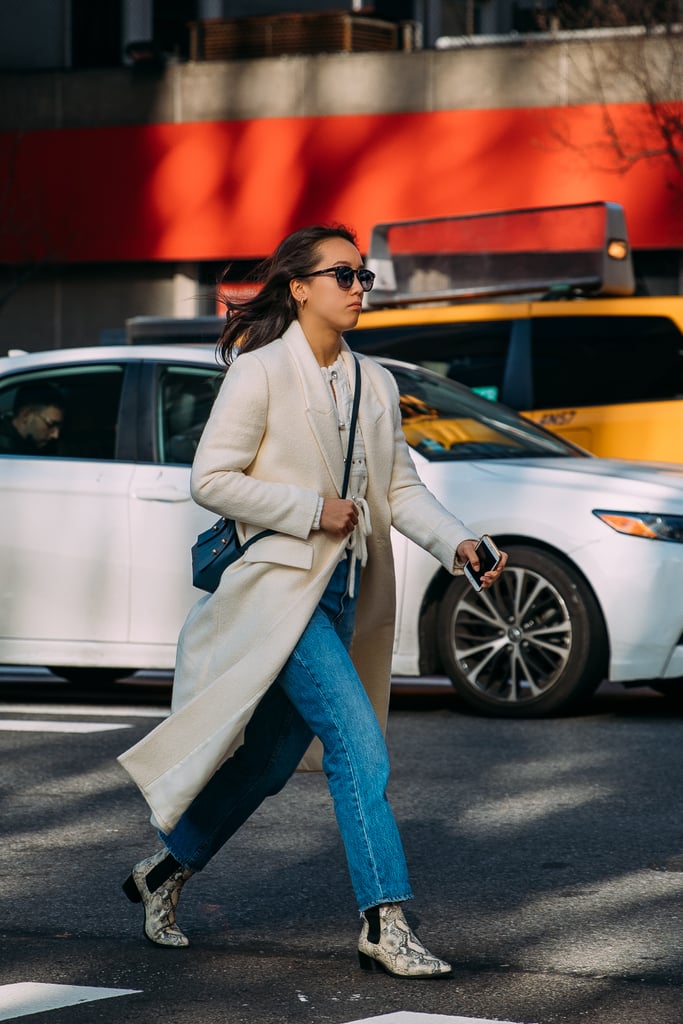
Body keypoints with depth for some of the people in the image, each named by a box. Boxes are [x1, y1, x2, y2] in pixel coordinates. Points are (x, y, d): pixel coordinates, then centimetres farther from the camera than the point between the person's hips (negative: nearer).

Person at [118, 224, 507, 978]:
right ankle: (384, 923, -13)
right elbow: (210, 479, -10)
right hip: (281, 584, -7)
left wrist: (456, 543, -7)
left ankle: (165, 872, 33)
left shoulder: (374, 384, 12)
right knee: (358, 743, -16)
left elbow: (400, 487, 10)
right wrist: (311, 510, -15)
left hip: (344, 590, 7)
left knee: (271, 758, 14)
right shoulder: (260, 373, -8)